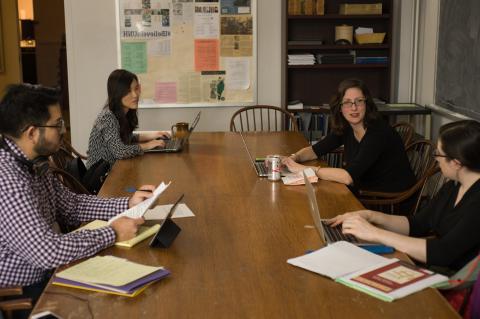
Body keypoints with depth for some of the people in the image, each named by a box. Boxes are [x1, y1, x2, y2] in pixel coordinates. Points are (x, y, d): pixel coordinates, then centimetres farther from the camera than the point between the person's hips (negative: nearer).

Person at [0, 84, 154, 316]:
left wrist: (127, 204, 0)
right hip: (20, 296, -8)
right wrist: (113, 233, -21)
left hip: (41, 275, 8)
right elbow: (47, 251, -33)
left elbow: (70, 206, 11)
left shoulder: (33, 163, 1)